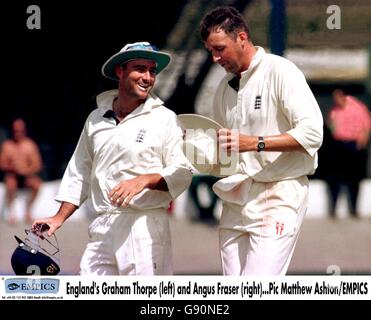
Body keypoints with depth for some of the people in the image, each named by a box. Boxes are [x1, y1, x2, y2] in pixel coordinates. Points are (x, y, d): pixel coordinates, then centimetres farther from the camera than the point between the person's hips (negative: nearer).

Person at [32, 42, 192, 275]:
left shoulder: (164, 119, 3)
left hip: (146, 227, -4)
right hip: (103, 228, 4)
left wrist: (144, 180, -19)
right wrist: (59, 218, 16)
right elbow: (80, 174, 23)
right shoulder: (96, 120, 15)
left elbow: (182, 173, -3)